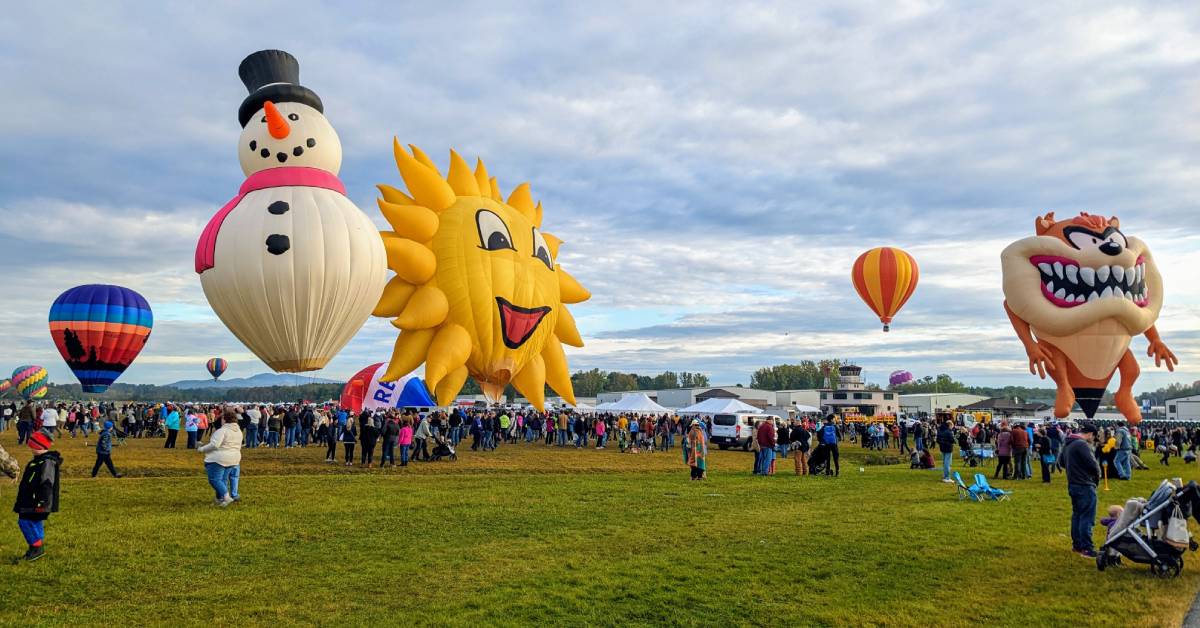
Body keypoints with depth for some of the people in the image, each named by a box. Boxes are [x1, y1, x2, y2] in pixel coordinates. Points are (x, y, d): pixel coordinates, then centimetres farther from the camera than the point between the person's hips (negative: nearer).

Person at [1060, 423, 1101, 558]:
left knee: (1077, 515, 16)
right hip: (1085, 486, -9)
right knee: (1087, 517, -5)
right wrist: (1097, 476, -2)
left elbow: (1061, 462, 25)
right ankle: (1087, 549, -4)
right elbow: (1093, 464, -22)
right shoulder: (1082, 444, -18)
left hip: (1073, 485, 9)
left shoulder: (1068, 444, 12)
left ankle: (1076, 544, 23)